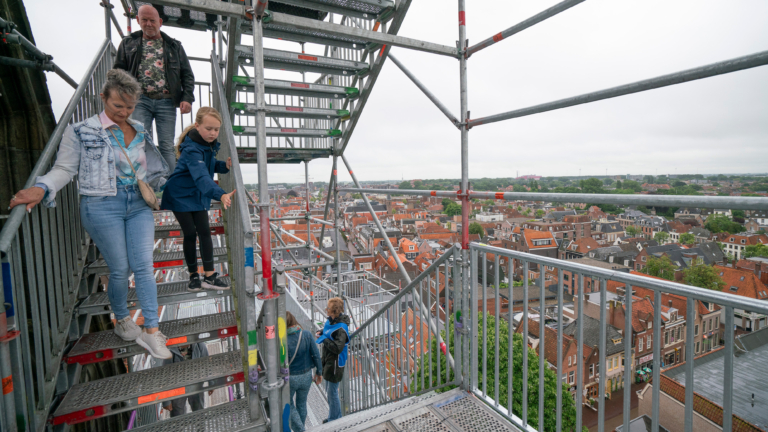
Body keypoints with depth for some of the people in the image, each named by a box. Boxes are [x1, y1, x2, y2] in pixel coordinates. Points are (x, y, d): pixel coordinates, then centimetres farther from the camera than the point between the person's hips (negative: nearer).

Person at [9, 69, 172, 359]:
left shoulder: (140, 131, 11)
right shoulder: (82, 131, -1)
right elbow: (65, 168, -3)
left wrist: (165, 184, 9)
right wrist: (41, 189, -18)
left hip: (138, 205, 4)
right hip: (102, 207, -3)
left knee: (144, 266, -1)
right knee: (120, 270, 3)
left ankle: (151, 331, 6)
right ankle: (122, 321, 30)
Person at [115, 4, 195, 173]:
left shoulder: (174, 45, 17)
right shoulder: (128, 44, 18)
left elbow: (187, 74, 11)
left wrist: (187, 98, -5)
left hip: (167, 102, 0)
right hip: (140, 101, 1)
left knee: (167, 145, -1)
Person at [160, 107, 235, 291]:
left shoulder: (209, 145, -2)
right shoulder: (192, 149, -29)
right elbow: (201, 176, -44)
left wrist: (224, 166, -8)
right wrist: (220, 195, -59)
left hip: (199, 196, 7)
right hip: (181, 195, -7)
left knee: (204, 232, 2)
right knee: (190, 234, -3)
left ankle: (210, 276, 5)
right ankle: (193, 276, 15)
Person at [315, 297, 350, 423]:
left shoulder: (341, 328, -27)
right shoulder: (331, 321, 0)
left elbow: (338, 348, -33)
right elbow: (326, 329, 22)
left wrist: (324, 339, -24)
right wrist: (321, 332, 0)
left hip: (335, 363, -9)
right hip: (328, 361, 9)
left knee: (332, 392, 7)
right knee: (329, 391, 23)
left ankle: (334, 419, 27)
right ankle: (336, 416, 41)